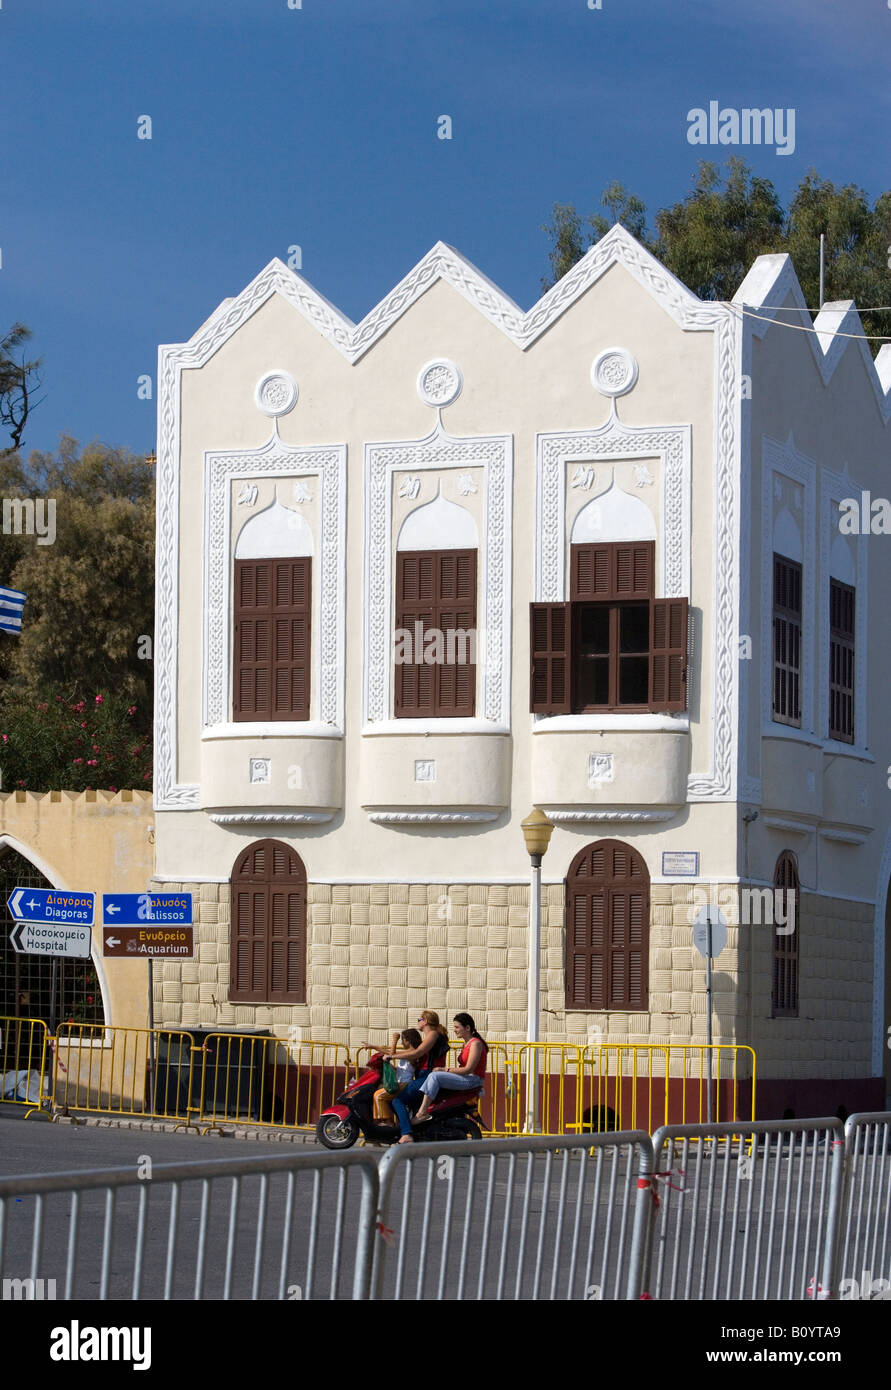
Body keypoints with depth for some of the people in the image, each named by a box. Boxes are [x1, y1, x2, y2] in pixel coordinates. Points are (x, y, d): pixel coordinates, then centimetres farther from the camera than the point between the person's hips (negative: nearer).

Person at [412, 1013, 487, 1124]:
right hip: (465, 1078, 10)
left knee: (434, 1076, -24)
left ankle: (422, 1112, -27)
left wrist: (446, 1070, -14)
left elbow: (468, 1069, -17)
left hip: (473, 1080, -10)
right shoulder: (466, 1044, 20)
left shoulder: (475, 1043, -10)